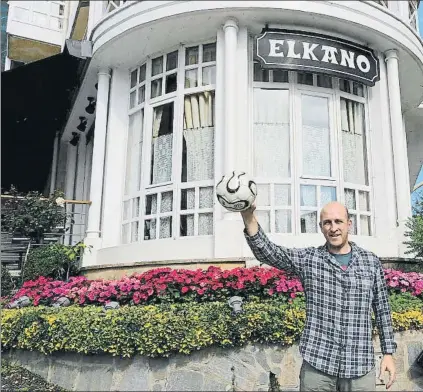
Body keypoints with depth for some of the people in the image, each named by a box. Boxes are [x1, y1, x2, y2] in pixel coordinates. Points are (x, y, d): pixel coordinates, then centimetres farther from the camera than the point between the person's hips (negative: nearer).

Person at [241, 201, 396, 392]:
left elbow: (382, 309, 12)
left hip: (361, 366, 2)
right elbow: (266, 252, -15)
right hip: (317, 364, -1)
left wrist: (388, 352, 9)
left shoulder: (371, 261, 5)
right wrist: (248, 216, -31)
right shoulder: (308, 259, -1)